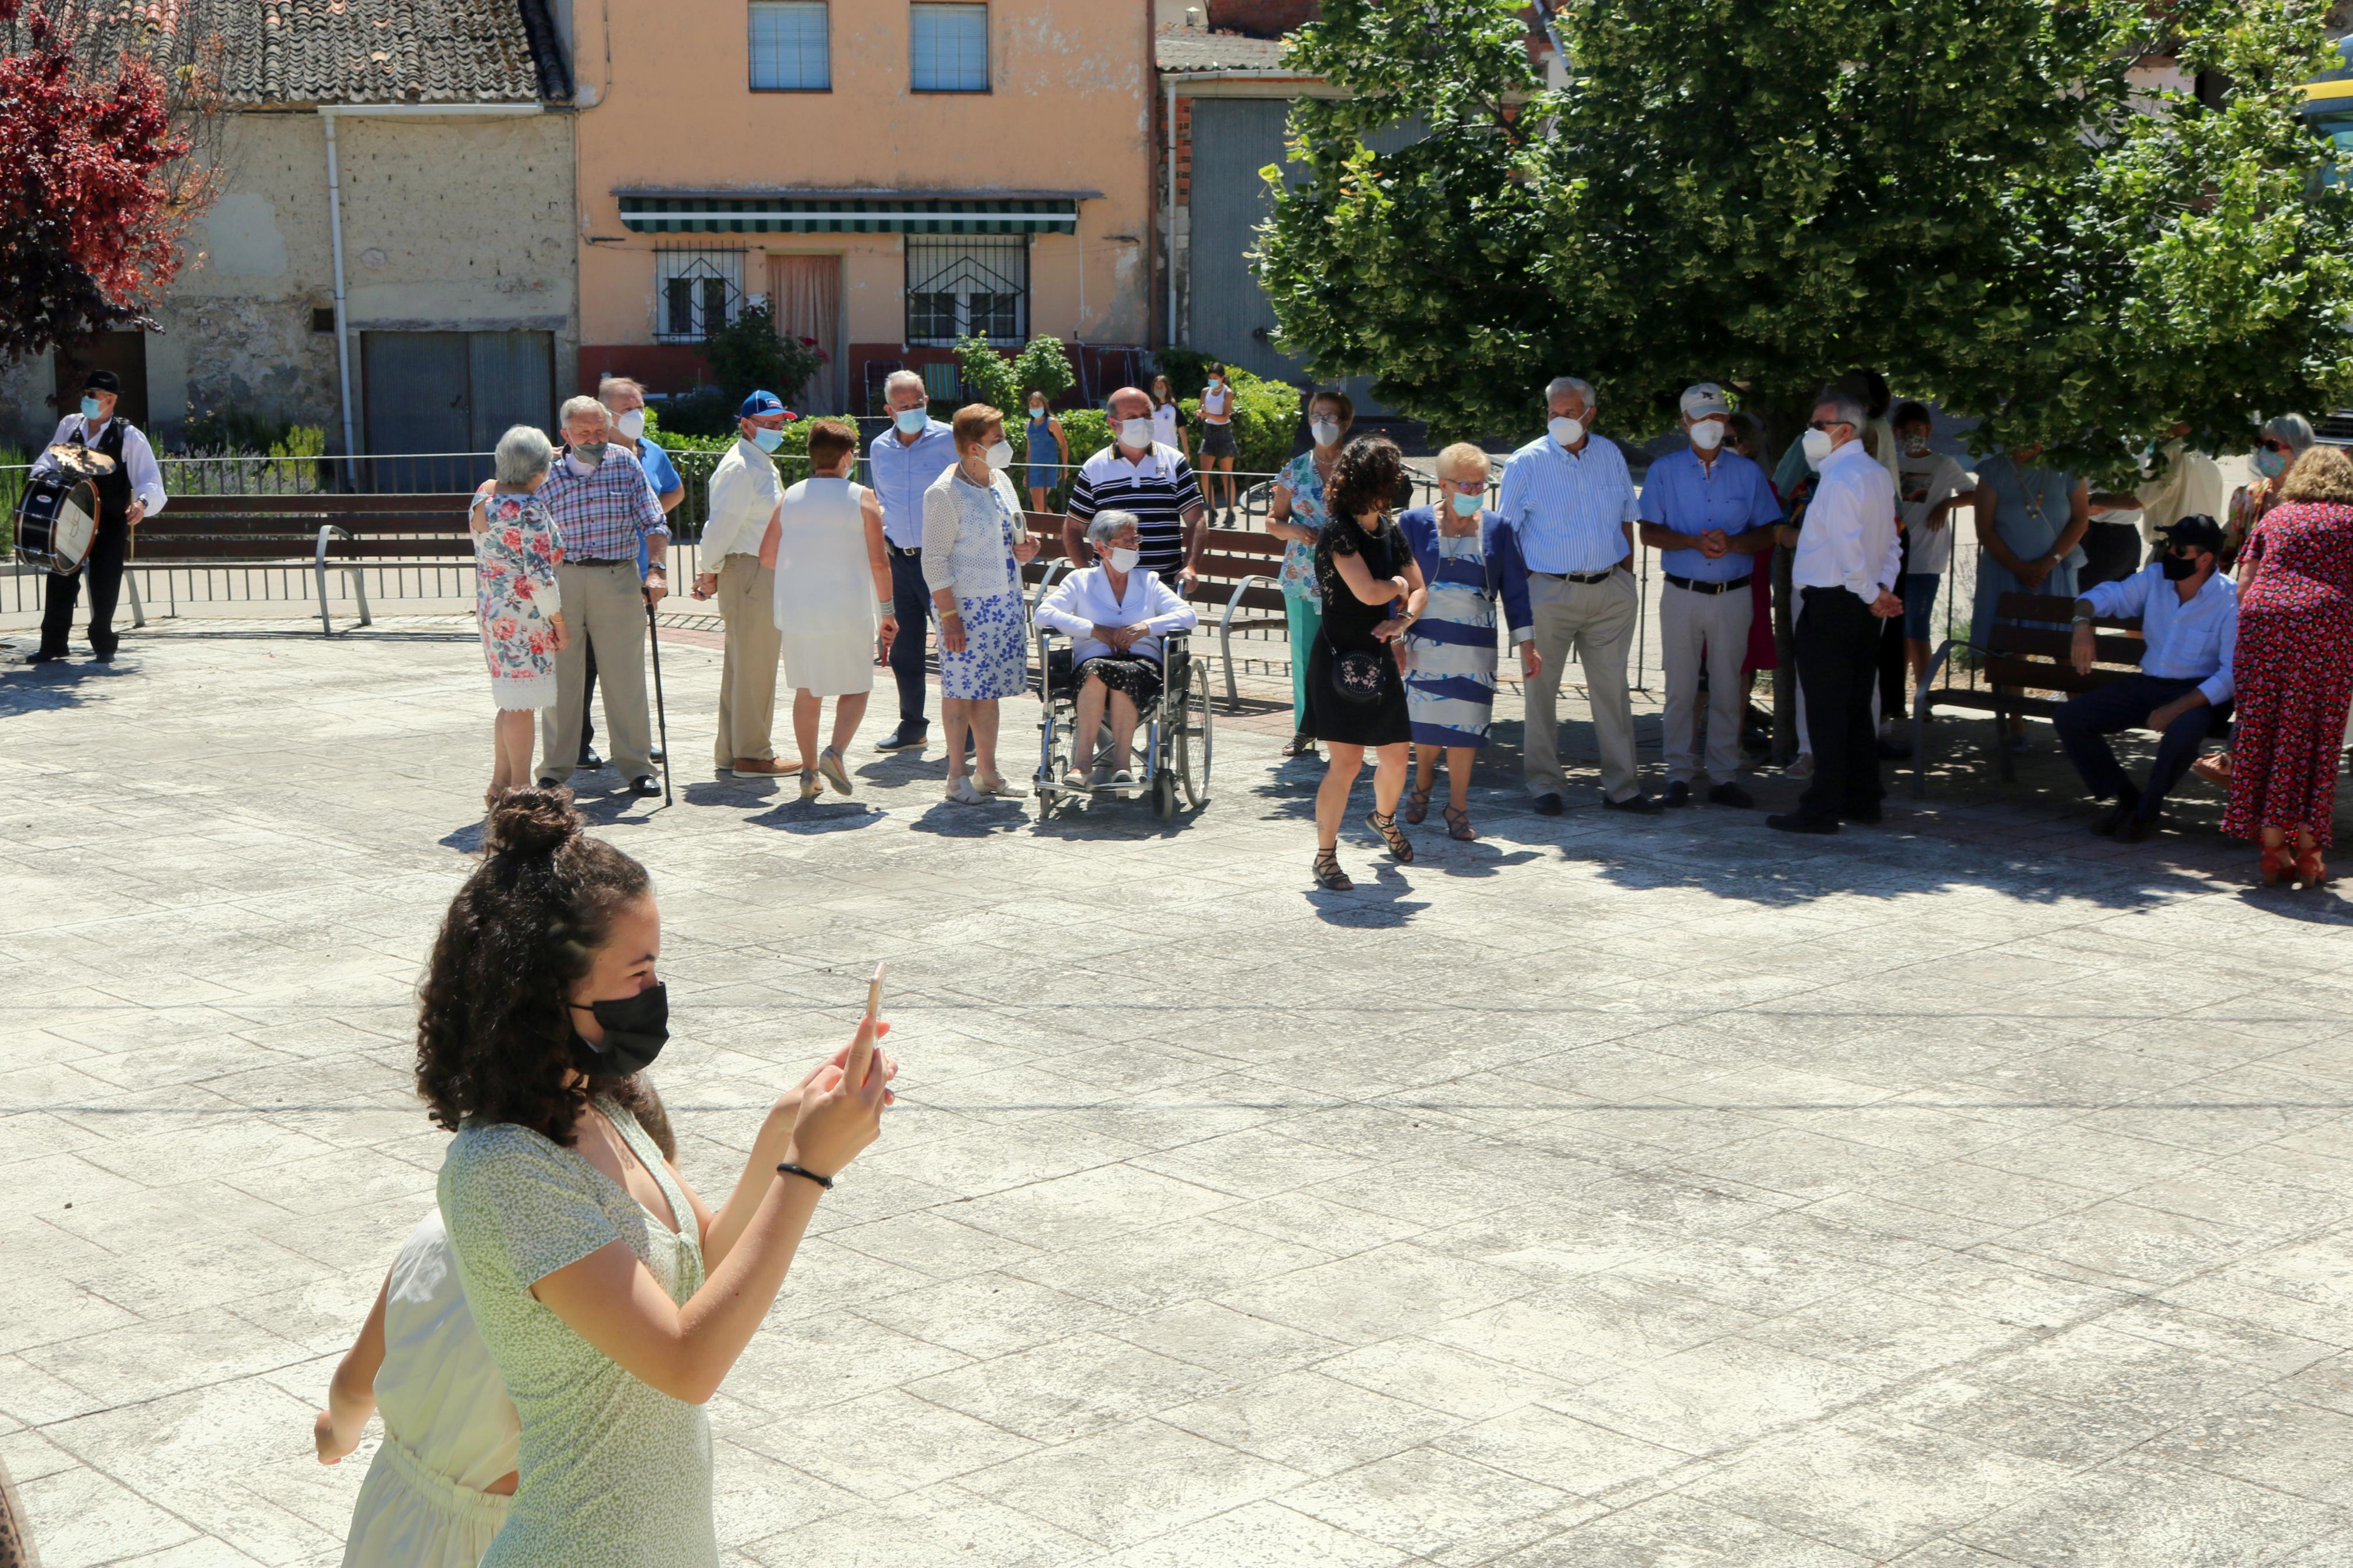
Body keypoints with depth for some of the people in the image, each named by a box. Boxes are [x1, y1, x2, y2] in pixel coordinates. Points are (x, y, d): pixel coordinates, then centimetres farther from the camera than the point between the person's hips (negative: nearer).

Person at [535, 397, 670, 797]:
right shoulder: (549, 477, 6)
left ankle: (636, 767, 10)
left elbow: (654, 523, 2)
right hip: (562, 580, 1)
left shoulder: (626, 465, 5)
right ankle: (555, 769, 14)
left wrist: (656, 569, -13)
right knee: (561, 678, 5)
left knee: (626, 677, 2)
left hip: (618, 581, 0)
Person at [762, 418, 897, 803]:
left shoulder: (791, 497, 5)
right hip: (848, 611, -3)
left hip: (796, 609, 4)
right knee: (855, 687, 10)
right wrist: (888, 611, 1)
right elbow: (878, 562, -9)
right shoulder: (862, 498, -6)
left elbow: (767, 555, 6)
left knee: (807, 690, 14)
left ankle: (809, 772, 13)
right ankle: (835, 753, -12)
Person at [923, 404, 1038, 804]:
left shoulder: (1000, 481, 11)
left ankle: (987, 773, 21)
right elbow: (935, 560, -13)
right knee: (961, 690, -2)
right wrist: (949, 615, -18)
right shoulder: (945, 493, -13)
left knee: (990, 688, 12)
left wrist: (1023, 550, 2)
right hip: (965, 605, -7)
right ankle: (957, 777, 7)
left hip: (1005, 602, 7)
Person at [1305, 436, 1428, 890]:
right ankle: (1325, 857, 2)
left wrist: (1402, 619, -8)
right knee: (1347, 761, -11)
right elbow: (1368, 592, -24)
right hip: (1341, 660, -7)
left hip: (1380, 658, 7)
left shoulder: (1389, 531, 9)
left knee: (1395, 758, 11)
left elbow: (1420, 591, 13)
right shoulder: (1338, 531, -14)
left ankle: (1384, 817, 43)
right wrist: (1399, 585, -3)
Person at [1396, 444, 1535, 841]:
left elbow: (1515, 591, 9)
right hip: (1426, 640, -1)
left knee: (1466, 723, -1)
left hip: (1476, 644, 1)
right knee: (1427, 720, 1)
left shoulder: (1497, 528, 6)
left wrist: (1527, 645, 5)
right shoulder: (1415, 523, 2)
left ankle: (1458, 808, 12)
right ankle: (1424, 779, 32)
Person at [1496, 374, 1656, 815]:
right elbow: (1504, 531, -2)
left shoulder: (1610, 454, 8)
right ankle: (1545, 786, 11)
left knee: (1613, 689, 6)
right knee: (1541, 689, 1)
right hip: (1550, 592, -3)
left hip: (1610, 591, 3)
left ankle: (1622, 786, 12)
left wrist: (1627, 579, 11)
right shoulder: (1528, 462, -3)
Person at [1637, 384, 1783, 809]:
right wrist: (1694, 542, -16)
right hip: (1682, 594, -1)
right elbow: (1649, 532, 0)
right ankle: (1679, 774, 6)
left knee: (1727, 688, 2)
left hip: (1733, 595, 1)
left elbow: (1768, 533, 6)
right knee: (1680, 687, -1)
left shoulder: (1748, 473, 8)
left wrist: (1731, 544, -14)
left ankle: (1723, 777, 7)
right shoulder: (1664, 471, 6)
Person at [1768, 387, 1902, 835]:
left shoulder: (1840, 479, -16)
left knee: (1826, 710, -6)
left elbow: (1848, 550, -22)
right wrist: (1883, 589, 5)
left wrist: (1872, 596, -12)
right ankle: (1862, 801, 19)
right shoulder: (1879, 475, 14)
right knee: (1858, 707, 14)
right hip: (1862, 609, 9)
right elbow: (1892, 545, 15)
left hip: (1829, 606, -9)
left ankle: (1822, 810, -5)